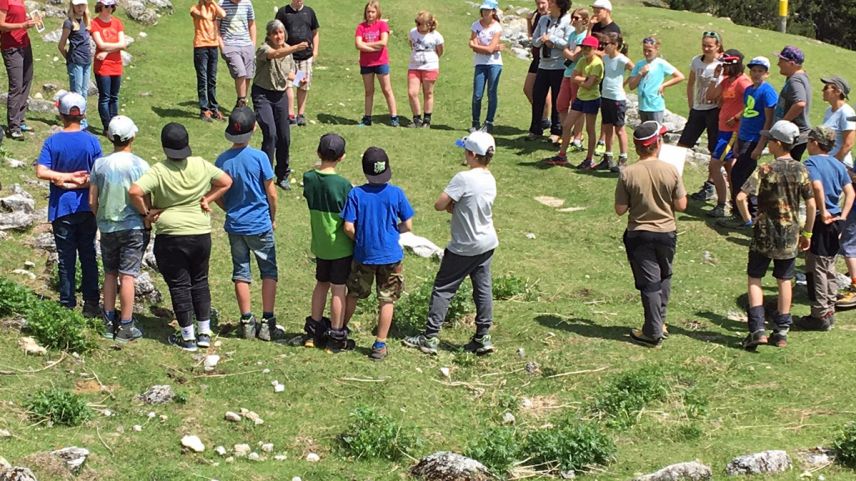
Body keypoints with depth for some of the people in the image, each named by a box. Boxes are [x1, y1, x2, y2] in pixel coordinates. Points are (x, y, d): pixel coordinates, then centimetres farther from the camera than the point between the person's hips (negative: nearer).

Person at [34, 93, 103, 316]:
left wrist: (64, 177, -11)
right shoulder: (91, 141, -6)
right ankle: (91, 304, 13)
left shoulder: (52, 142, -8)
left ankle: (68, 305, 11)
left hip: (61, 208, -1)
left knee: (66, 258, 7)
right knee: (88, 256, 11)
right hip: (86, 207, 1)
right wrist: (79, 181, -8)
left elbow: (41, 172, -18)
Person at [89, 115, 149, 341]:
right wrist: (148, 221, 6)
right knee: (127, 276, -1)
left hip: (107, 227, 3)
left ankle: (109, 322, 20)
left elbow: (92, 201, 2)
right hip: (133, 227, -3)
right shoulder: (139, 165, -11)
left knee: (110, 274, 15)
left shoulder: (100, 164, -3)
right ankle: (126, 327, 3)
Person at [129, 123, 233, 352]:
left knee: (179, 285, 6)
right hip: (201, 233, 4)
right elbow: (226, 181, 8)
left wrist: (146, 212, -9)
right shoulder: (201, 165, -1)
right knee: (200, 282, 18)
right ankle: (204, 333, 22)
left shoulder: (159, 171, -14)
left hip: (170, 236, -4)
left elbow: (135, 191, -24)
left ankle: (188, 337, 11)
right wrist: (207, 199, 7)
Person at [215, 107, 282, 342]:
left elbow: (217, 196, 0)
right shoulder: (259, 157, -16)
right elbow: (271, 193, -10)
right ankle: (267, 323, 7)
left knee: (241, 273, 12)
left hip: (235, 225, 3)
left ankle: (247, 322, 15)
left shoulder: (222, 160, -6)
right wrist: (273, 218, 6)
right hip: (260, 225, -3)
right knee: (269, 272, 9)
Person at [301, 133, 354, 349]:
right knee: (338, 289, 4)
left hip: (319, 244, 5)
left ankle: (313, 331, 27)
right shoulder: (343, 184, -20)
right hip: (341, 246, -5)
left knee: (321, 284, 20)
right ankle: (337, 337, 12)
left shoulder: (309, 178, -6)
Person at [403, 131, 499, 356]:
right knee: (483, 289, 12)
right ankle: (483, 337, 15)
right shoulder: (490, 180, 2)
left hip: (463, 248, -7)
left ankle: (430, 337, 5)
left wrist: (450, 205, -3)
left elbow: (439, 205, -21)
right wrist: (455, 207, -6)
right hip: (487, 244, 7)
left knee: (443, 289, 3)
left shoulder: (464, 178, -22)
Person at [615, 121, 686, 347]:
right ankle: (659, 322, 29)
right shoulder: (671, 171, -12)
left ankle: (653, 333, 6)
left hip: (639, 235, -1)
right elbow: (681, 206, -7)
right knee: (664, 277, 23)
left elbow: (620, 209, -10)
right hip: (666, 233, 1)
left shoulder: (627, 174, -14)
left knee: (649, 283, 5)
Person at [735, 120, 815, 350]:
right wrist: (807, 233, 11)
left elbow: (741, 197, -23)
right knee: (784, 281, 14)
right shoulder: (801, 170, -3)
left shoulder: (766, 170, -15)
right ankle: (781, 332, 17)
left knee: (755, 279, 7)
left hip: (765, 234, -4)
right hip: (790, 235, 4)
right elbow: (811, 204, 0)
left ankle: (758, 329, -5)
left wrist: (748, 219, -6)